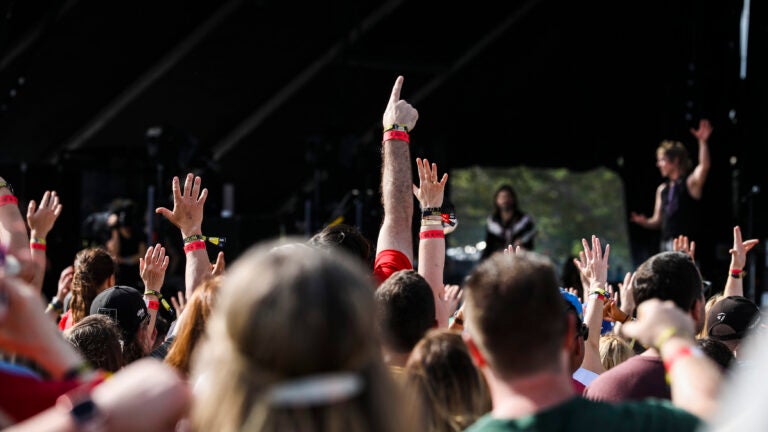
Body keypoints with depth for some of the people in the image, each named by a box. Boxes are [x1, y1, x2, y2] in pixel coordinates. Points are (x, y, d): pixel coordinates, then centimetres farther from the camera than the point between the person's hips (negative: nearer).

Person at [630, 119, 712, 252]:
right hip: (666, 244, 7)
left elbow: (704, 166, -23)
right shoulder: (662, 190, 15)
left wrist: (703, 142, -36)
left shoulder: (690, 183, -3)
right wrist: (644, 222, -3)